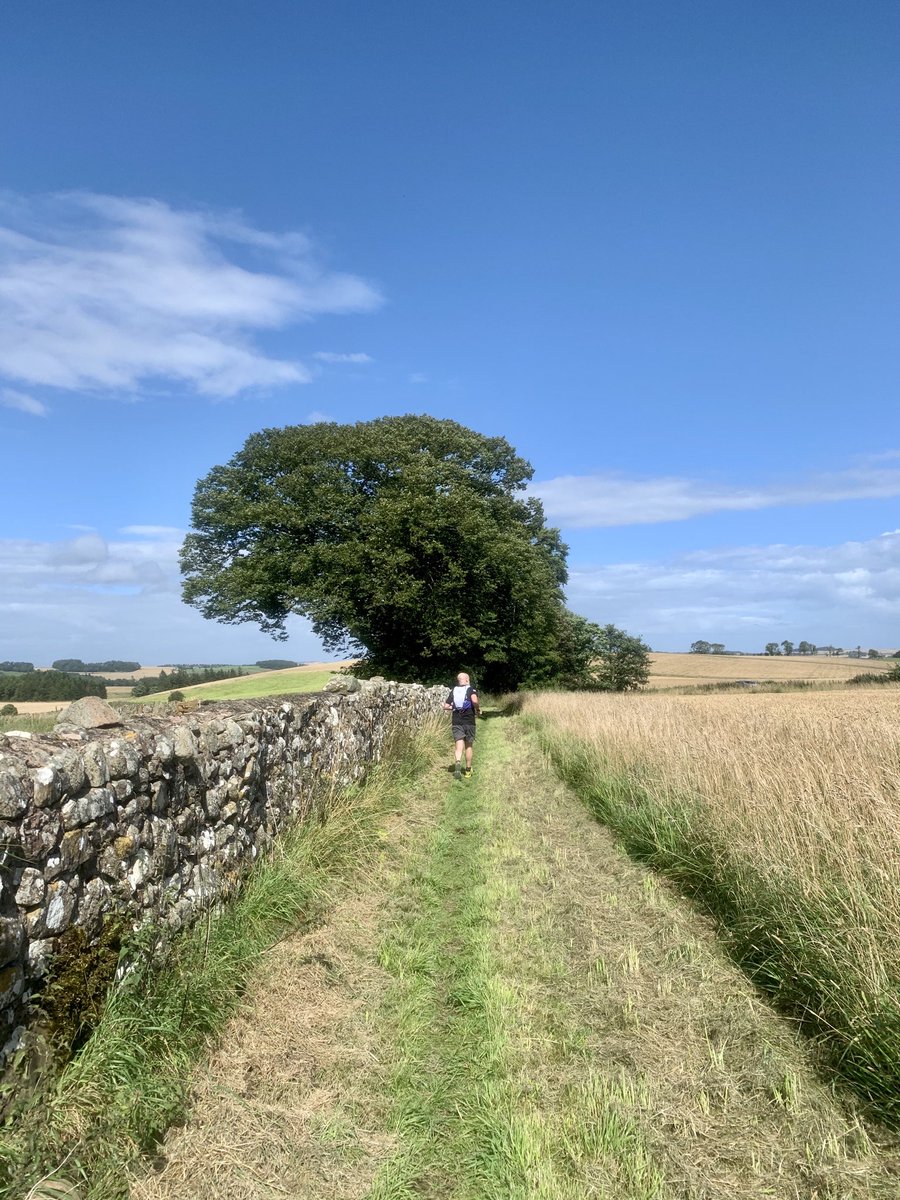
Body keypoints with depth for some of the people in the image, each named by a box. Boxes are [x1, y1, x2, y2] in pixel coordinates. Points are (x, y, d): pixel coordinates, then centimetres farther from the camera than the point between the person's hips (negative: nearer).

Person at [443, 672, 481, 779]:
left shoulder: (453, 691, 10)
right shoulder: (471, 689, -2)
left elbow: (446, 706, 6)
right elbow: (474, 700, -22)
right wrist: (478, 709, -4)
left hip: (456, 722, 2)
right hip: (469, 722, -2)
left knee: (459, 746, -5)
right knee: (468, 746, 12)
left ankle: (458, 763, -34)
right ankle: (468, 770, 21)